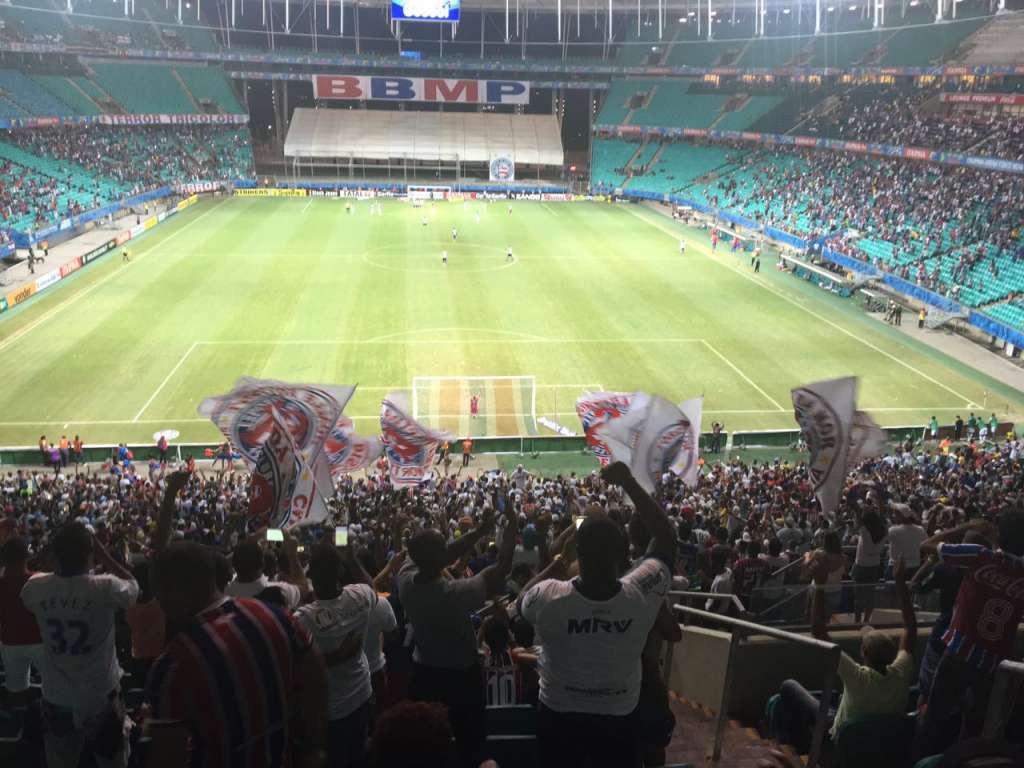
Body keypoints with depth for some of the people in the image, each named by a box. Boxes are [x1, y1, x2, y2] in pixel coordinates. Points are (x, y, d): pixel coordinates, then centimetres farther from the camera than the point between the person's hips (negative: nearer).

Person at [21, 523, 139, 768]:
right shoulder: (106, 588, -26)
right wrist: (102, 553, -6)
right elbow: (133, 586, -3)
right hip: (101, 697, -3)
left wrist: (63, 555, 5)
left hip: (57, 699, 3)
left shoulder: (36, 588, -16)